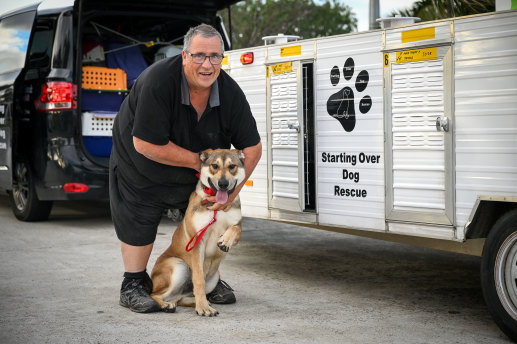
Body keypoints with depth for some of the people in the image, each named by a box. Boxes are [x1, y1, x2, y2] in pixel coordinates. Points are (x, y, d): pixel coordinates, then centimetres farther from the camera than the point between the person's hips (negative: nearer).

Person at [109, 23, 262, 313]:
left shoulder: (230, 92, -23)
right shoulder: (158, 80, -37)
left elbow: (253, 147, -14)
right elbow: (146, 144, -36)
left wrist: (231, 191, -22)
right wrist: (198, 160, -27)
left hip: (196, 167, 4)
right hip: (142, 167, -4)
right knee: (138, 223, 1)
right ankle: (133, 285, 18)